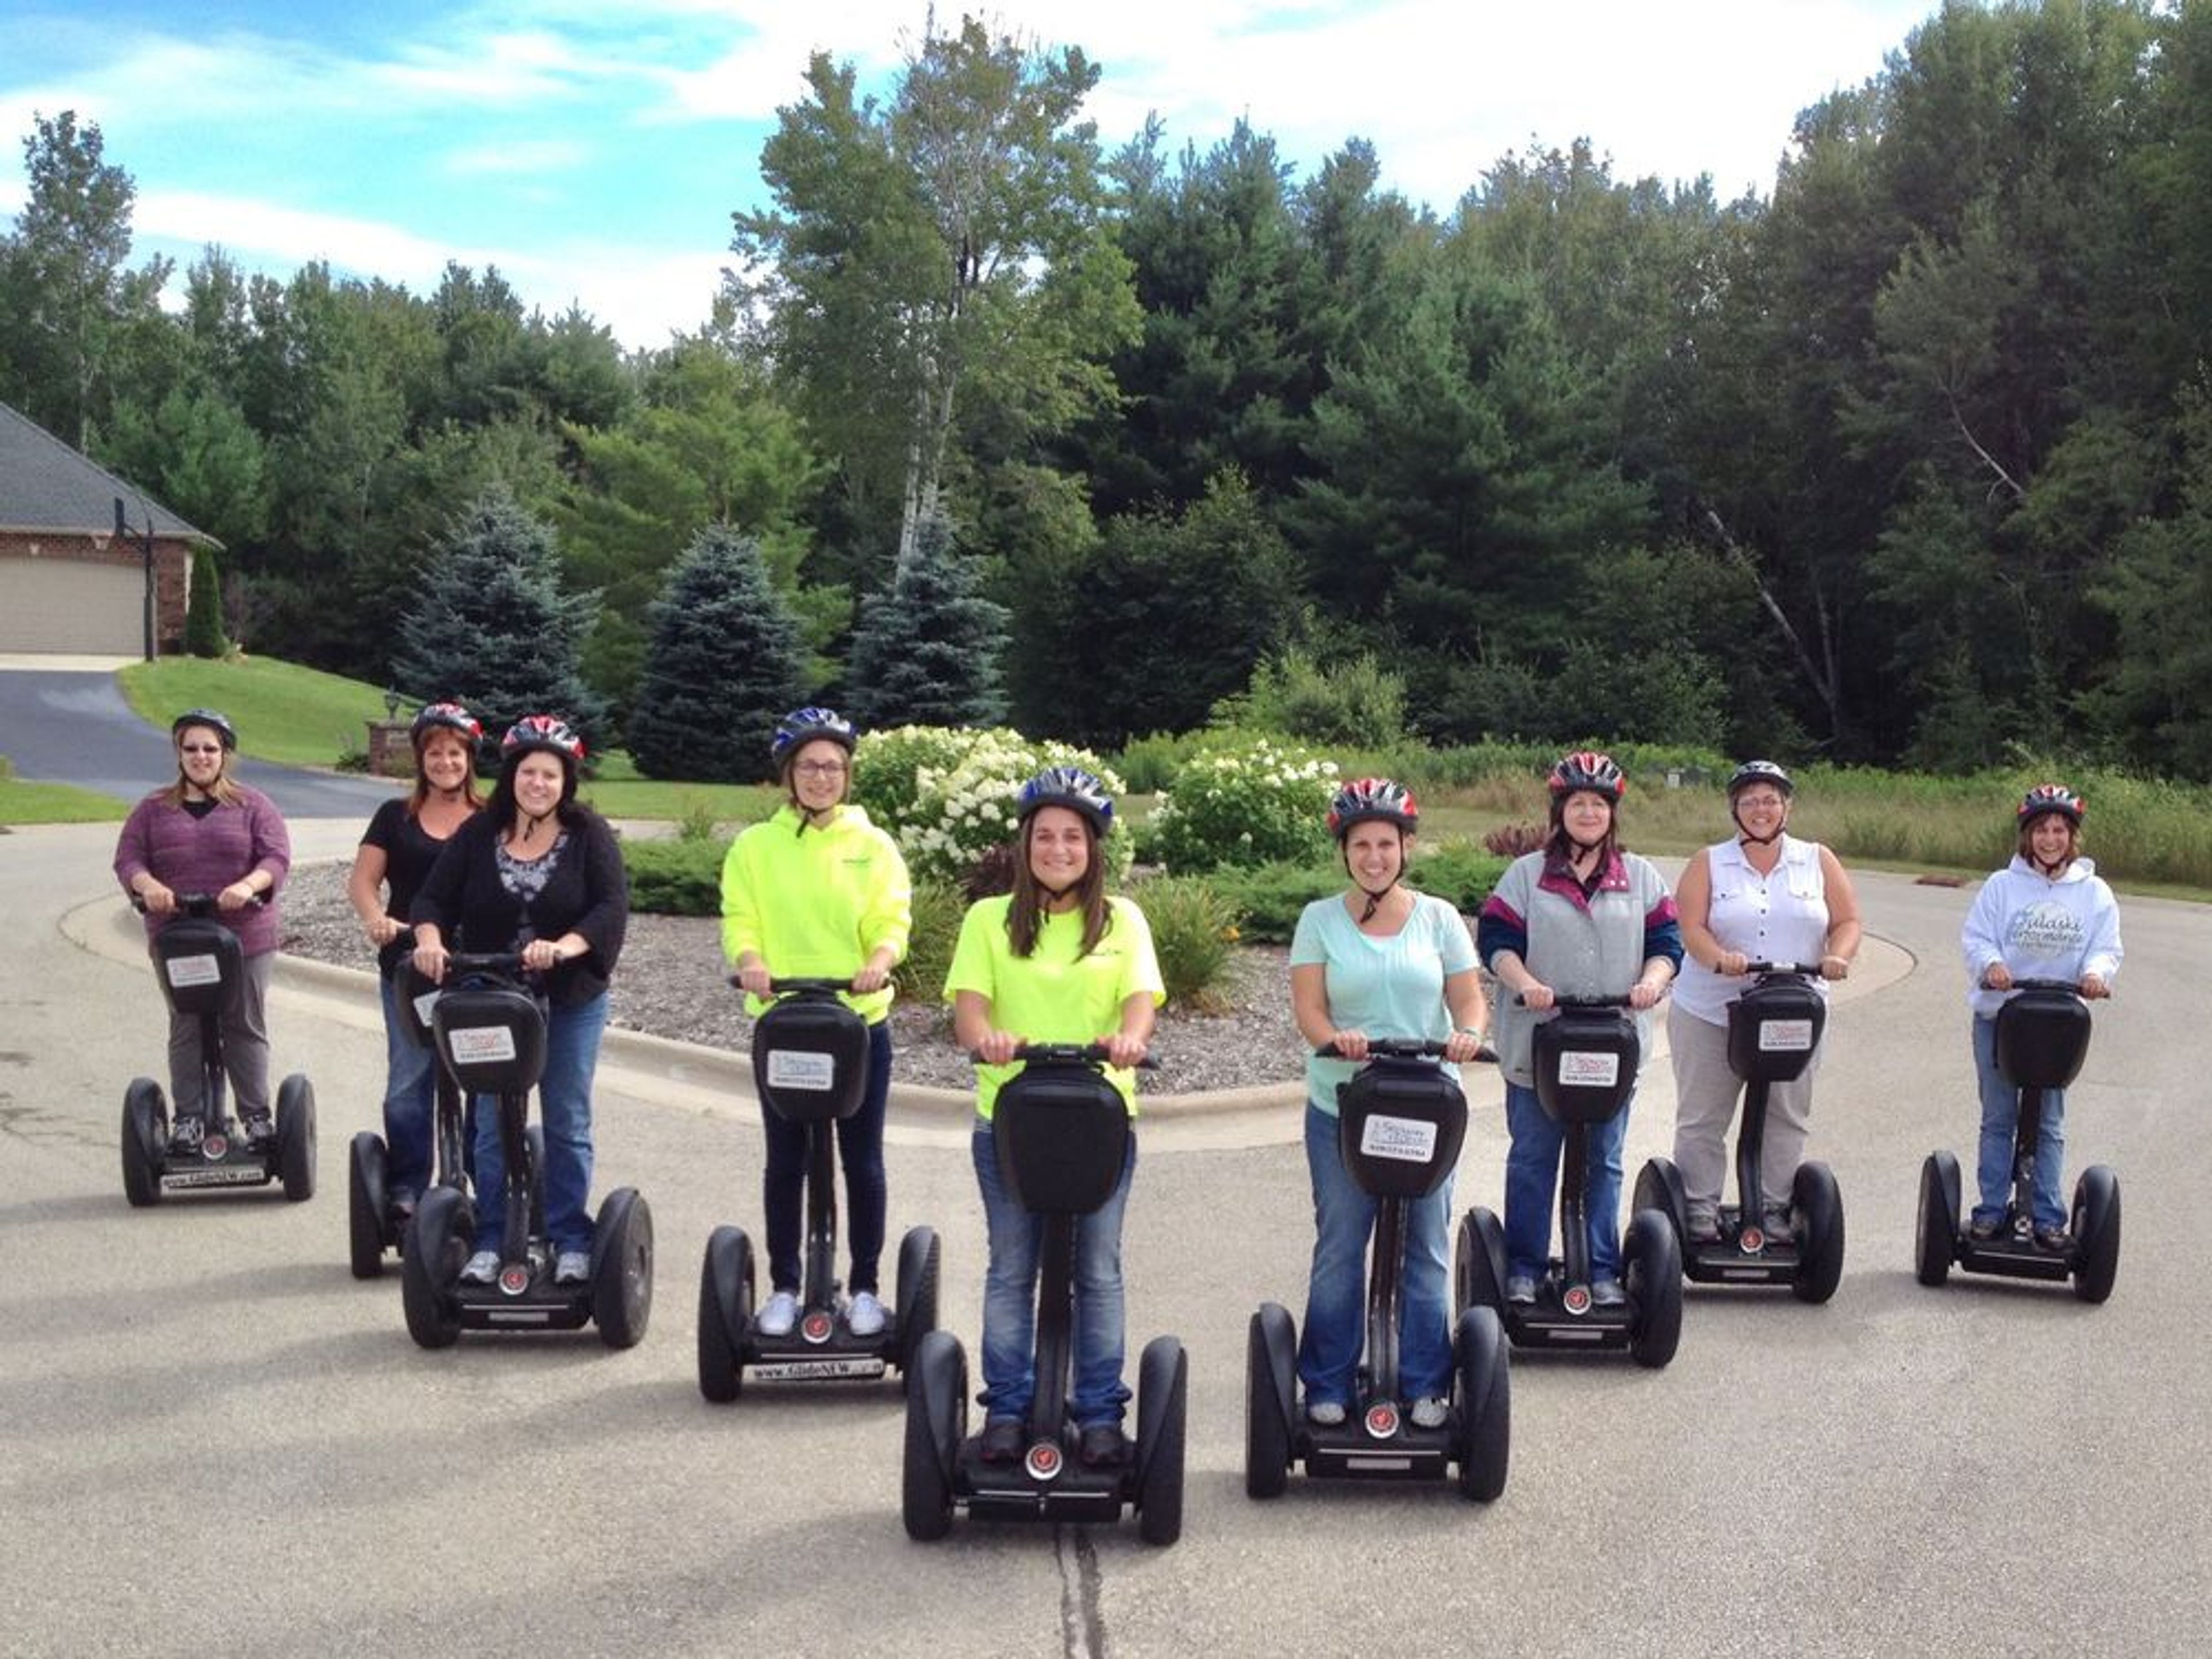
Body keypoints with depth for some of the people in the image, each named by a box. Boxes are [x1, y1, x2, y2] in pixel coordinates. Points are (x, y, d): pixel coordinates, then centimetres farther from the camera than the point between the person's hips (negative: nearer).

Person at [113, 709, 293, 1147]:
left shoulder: (252, 805, 5)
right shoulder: (153, 810, 11)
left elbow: (277, 857, -5)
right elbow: (128, 857, 3)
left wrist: (249, 885, -25)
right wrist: (147, 885, -20)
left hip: (246, 938, -1)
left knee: (247, 1027, 4)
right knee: (186, 1029, 4)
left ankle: (257, 1113, 12)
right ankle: (188, 1115, 11)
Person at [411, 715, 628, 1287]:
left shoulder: (588, 834, -4)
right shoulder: (478, 834, 2)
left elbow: (612, 908, -14)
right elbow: (434, 899, 0)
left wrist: (563, 948, -30)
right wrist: (429, 939, -22)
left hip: (571, 1003, -2)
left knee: (568, 1124, 6)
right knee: (492, 1125, 6)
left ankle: (570, 1241, 15)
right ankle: (489, 1241, 14)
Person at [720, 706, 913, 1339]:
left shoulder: (875, 847, 4)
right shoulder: (755, 846, 5)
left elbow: (893, 920, -4)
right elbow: (740, 920, -3)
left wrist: (880, 960, -26)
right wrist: (750, 962, -24)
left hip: (860, 1020, 0)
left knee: (862, 1161, 5)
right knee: (785, 1162, 7)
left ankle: (864, 1288, 17)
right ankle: (783, 1288, 19)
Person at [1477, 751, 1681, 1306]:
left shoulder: (1641, 878, 9)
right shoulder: (1526, 875, 4)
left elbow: (1666, 942, 5)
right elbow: (1495, 939, -3)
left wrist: (1651, 981, -15)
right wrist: (1525, 983, -20)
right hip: (1537, 1045, -2)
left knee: (1604, 1162, 8)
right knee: (1532, 1158, 4)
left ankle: (1602, 1271, 17)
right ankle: (1523, 1269, 12)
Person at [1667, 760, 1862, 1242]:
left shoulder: (1818, 862, 9)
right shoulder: (1708, 864, 4)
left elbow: (1847, 922, 7)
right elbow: (1692, 928, -7)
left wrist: (1838, 957, -15)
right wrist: (1721, 958, -27)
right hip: (1710, 1014, -1)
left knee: (1787, 1119, 6)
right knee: (1702, 1119, 1)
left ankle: (1775, 1210, 15)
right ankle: (1700, 1212, 10)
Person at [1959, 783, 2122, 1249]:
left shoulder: (2094, 893, 5)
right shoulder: (2002, 885, 0)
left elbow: (2106, 947, 1)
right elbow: (1975, 937, -4)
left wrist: (2096, 972, -21)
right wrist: (1991, 965, -25)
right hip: (1998, 1014, -1)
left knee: (2049, 1123, 4)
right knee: (1998, 1118, 6)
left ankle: (2048, 1218, 9)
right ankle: (1992, 1209, 13)